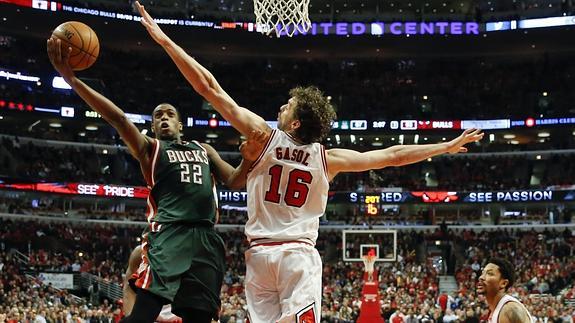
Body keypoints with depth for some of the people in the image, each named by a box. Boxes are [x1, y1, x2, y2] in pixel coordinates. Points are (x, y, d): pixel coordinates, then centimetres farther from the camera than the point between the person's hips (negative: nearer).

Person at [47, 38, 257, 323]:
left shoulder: (203, 150, 28)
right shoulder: (149, 148, 13)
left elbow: (234, 181, 23)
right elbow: (117, 118, 0)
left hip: (206, 238, 5)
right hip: (168, 235, -4)